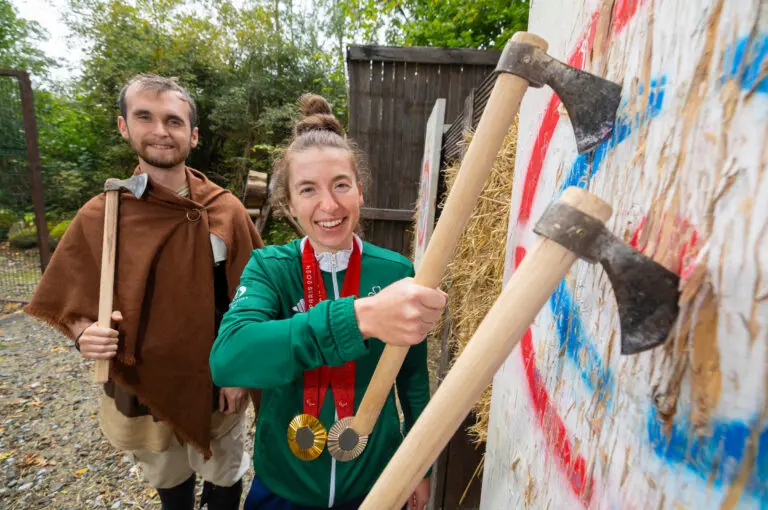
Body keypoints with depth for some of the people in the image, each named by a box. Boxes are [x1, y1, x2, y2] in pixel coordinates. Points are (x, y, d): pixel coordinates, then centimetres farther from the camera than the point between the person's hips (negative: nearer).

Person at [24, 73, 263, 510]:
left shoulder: (227, 211, -13)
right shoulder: (99, 217, -10)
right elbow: (70, 305, 2)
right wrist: (87, 334, -19)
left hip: (217, 385, -1)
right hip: (141, 387, 2)